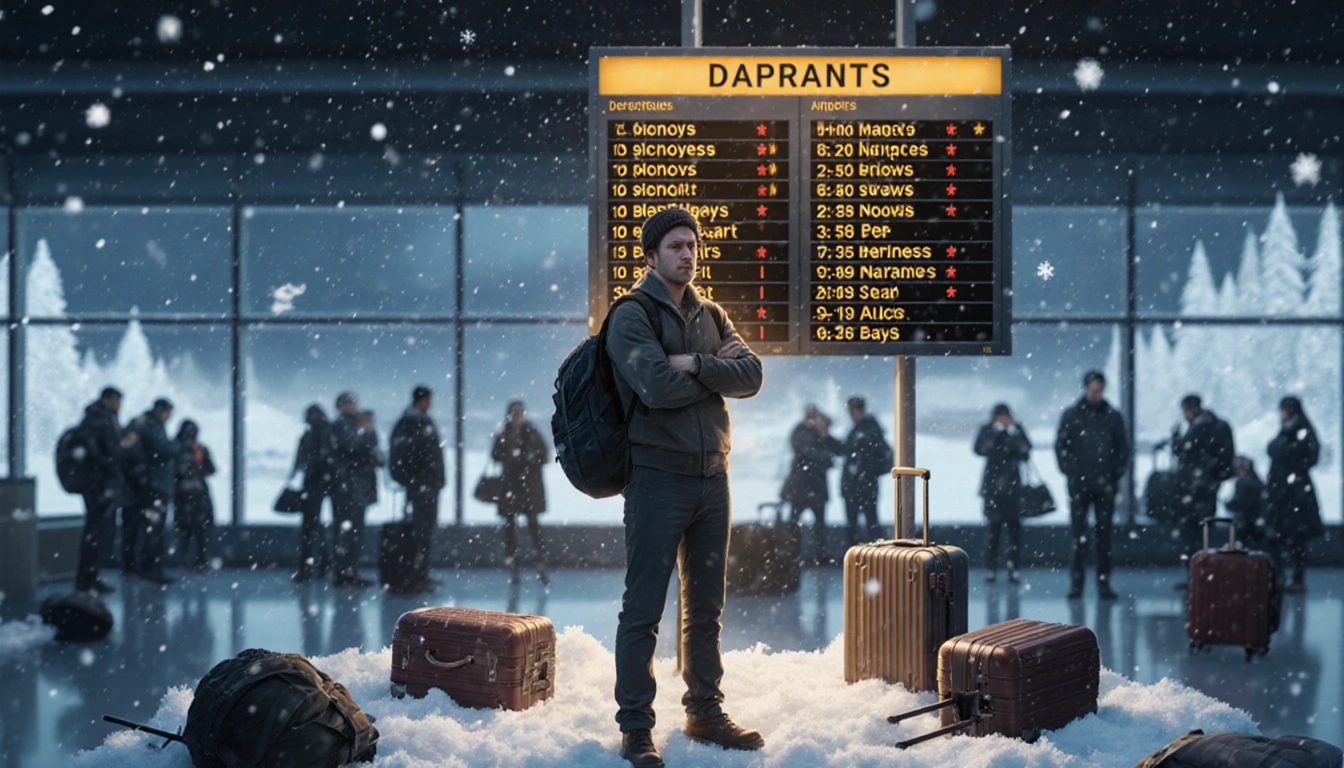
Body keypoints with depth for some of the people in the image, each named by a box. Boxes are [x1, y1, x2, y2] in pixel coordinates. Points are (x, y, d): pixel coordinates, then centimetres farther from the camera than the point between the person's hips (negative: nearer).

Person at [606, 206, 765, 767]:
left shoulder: (711, 315, 13)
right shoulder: (632, 317, -6)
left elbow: (751, 377, -1)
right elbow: (658, 388, -21)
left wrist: (695, 364, -16)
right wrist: (717, 370, -7)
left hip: (712, 476, 6)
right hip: (658, 477, -6)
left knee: (706, 608, 14)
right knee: (643, 609, -3)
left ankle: (705, 712, 25)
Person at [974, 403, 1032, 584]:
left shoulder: (1017, 430, 3)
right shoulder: (987, 430, 2)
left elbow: (1025, 453, -7)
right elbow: (980, 449, -14)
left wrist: (1013, 432, -15)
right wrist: (996, 430, -17)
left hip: (1012, 486, 1)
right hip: (992, 486, -1)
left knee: (1014, 525, -4)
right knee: (994, 527, -1)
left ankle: (1013, 567, -1)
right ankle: (991, 567, 4)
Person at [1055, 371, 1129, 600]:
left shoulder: (1113, 416, 8)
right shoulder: (1071, 415, 3)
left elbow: (1123, 448, 12)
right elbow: (1061, 445, 4)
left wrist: (1117, 472, 1)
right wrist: (1070, 471, -5)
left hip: (1105, 485, 2)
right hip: (1079, 484, -2)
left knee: (1104, 534, 4)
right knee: (1078, 534, -3)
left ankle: (1104, 583, 8)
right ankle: (1076, 582, 0)